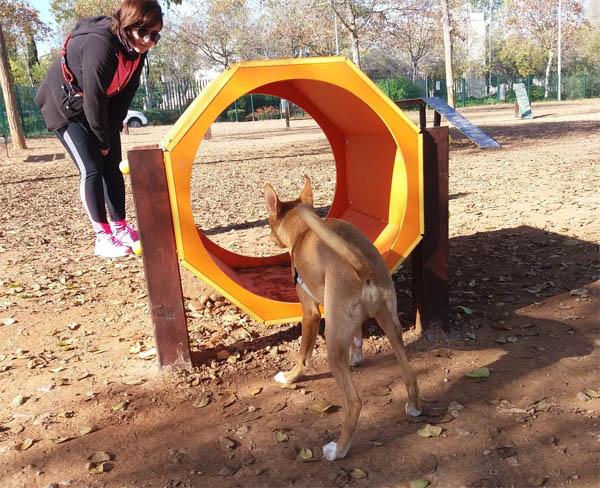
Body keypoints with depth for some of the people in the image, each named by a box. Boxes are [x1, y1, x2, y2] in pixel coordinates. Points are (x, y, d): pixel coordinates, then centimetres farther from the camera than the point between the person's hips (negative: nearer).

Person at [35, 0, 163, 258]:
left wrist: (110, 135, -7)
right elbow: (93, 98, -31)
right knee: (91, 168, -13)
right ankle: (103, 237, -9)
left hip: (98, 109, 7)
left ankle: (120, 228, 10)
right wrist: (103, 140, -19)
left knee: (112, 167, 3)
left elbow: (124, 95, -5)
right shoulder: (99, 44, -33)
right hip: (65, 106, -7)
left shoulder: (135, 50, -9)